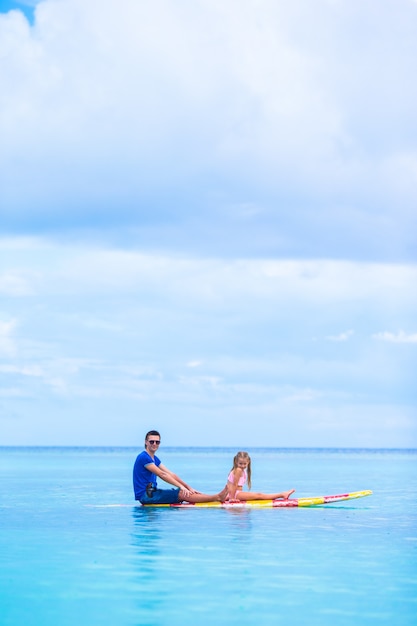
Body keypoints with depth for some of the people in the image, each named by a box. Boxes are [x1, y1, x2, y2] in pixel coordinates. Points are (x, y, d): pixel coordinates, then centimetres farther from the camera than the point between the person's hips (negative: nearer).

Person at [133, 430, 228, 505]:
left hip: (151, 492, 9)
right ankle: (217, 497, -24)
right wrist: (181, 486, -21)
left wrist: (189, 488, 4)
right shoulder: (143, 457, -14)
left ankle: (217, 498, -11)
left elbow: (171, 475, 12)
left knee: (186, 493, -2)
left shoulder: (154, 459, 17)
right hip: (145, 495, -9)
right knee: (182, 493, -19)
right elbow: (162, 474, -19)